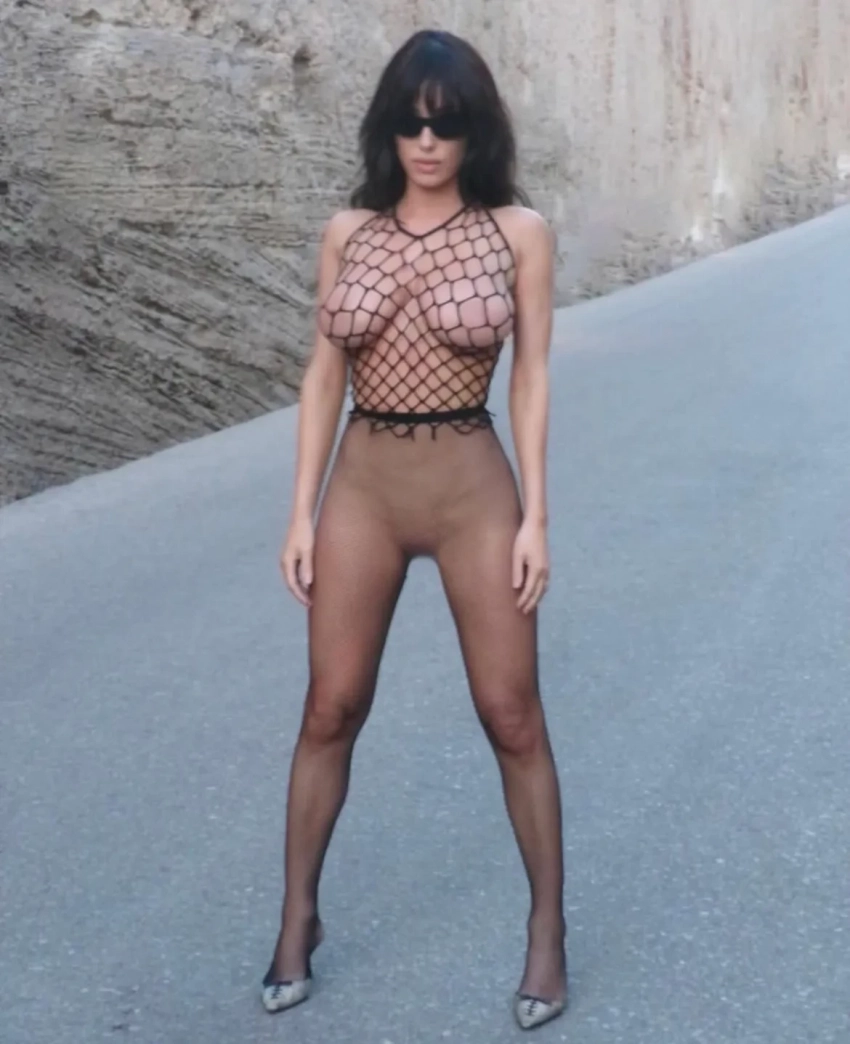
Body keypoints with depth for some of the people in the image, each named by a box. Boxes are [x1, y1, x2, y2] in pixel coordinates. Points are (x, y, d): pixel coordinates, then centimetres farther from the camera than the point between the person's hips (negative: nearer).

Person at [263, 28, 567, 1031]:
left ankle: (548, 929, 21)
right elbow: (324, 375, 5)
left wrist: (535, 515, -7)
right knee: (329, 713, 9)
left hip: (474, 487, -2)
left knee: (511, 717, 5)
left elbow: (531, 378, -2)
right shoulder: (347, 232, 3)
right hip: (363, 486, 2)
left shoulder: (518, 231, -4)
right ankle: (297, 920, 25)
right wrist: (302, 511, 1)